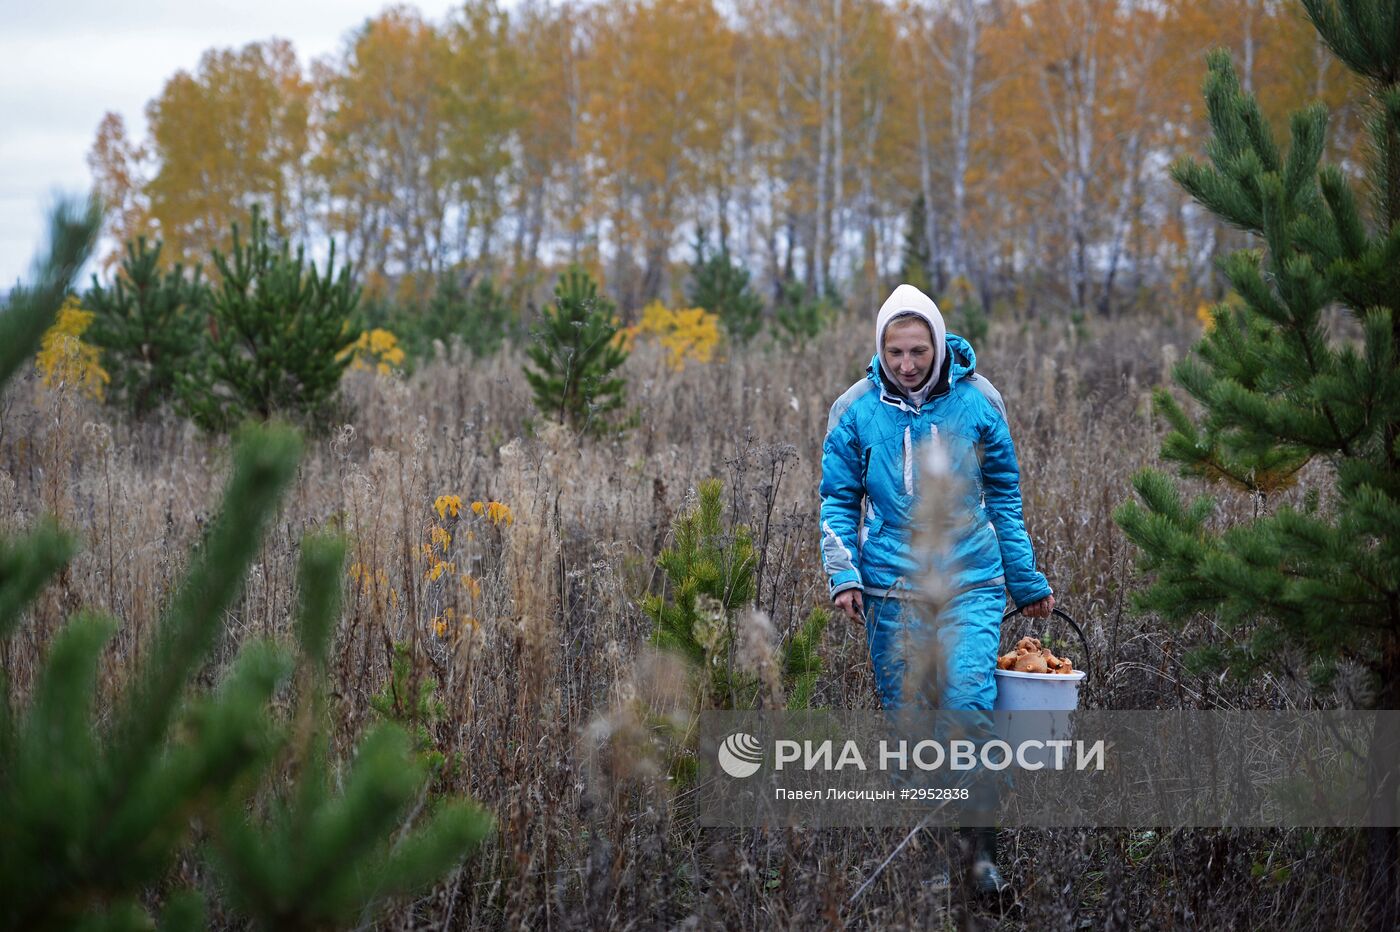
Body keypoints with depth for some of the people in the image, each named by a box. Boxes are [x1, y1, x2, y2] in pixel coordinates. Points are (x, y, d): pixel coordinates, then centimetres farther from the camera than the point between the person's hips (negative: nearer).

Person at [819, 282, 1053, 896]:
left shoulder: (977, 402, -2)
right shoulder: (856, 410, -2)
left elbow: (1003, 495, 9)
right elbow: (839, 499, 7)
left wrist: (1028, 583, 13)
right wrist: (844, 575, -8)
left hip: (970, 583, -1)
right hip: (891, 590, 1)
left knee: (968, 703, -14)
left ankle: (983, 846, -7)